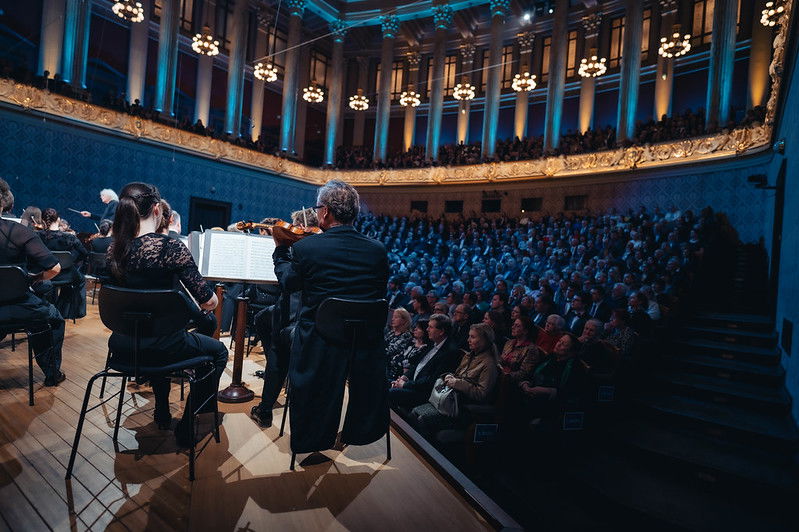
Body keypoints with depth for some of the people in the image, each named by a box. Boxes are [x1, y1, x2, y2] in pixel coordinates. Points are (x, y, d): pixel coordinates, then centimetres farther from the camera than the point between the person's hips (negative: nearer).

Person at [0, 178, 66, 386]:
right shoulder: (19, 232, -17)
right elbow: (54, 268, -21)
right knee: (55, 319, 25)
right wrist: (36, 280, -1)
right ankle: (52, 374, 28)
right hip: (18, 308, -3)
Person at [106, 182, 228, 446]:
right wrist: (210, 298, 1)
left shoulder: (115, 250, -3)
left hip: (122, 346, 7)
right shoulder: (171, 247, -21)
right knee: (218, 351, 21)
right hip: (162, 347, -6)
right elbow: (209, 302, -21)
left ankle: (162, 412, 49)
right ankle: (187, 427, 22)